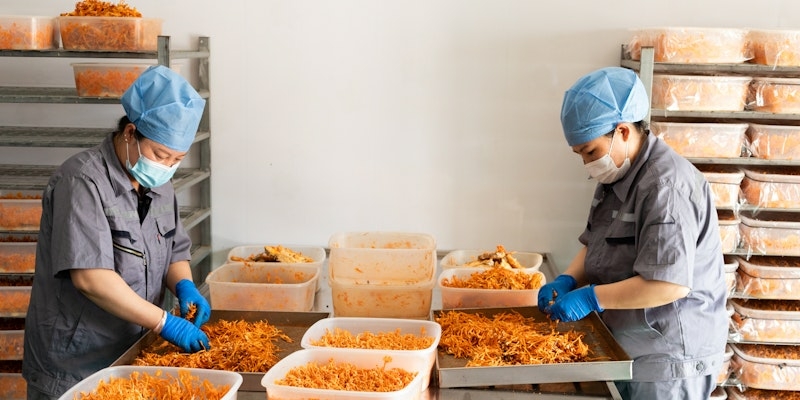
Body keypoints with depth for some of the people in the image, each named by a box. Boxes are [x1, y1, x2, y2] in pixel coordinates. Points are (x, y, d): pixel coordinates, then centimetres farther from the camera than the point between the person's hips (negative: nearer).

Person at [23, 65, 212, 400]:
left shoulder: (159, 184, 5)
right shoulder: (83, 181, -19)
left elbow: (175, 251, 13)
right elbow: (90, 277, -27)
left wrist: (183, 285, -9)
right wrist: (165, 322, -25)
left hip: (131, 359, 7)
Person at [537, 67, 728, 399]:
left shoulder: (666, 185, -23)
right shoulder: (615, 177, 7)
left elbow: (671, 283, -29)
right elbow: (595, 247, 16)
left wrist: (591, 297, -23)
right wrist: (567, 281, -3)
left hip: (669, 359, -8)